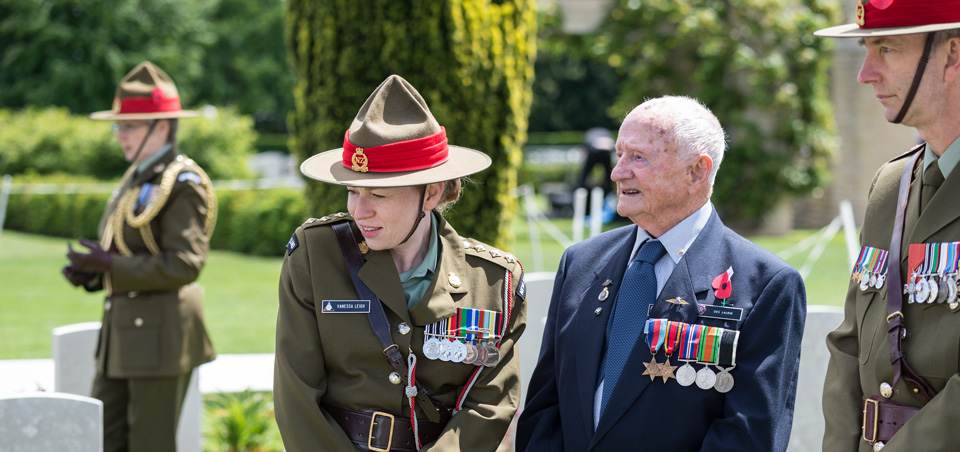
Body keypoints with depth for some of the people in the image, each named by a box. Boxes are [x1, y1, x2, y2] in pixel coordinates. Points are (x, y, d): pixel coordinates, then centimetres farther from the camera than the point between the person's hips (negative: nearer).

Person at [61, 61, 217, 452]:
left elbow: (184, 264, -21)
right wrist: (91, 272, 4)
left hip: (161, 331, -9)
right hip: (123, 330, 9)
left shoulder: (184, 183, -13)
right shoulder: (137, 179, 16)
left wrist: (109, 266, -21)